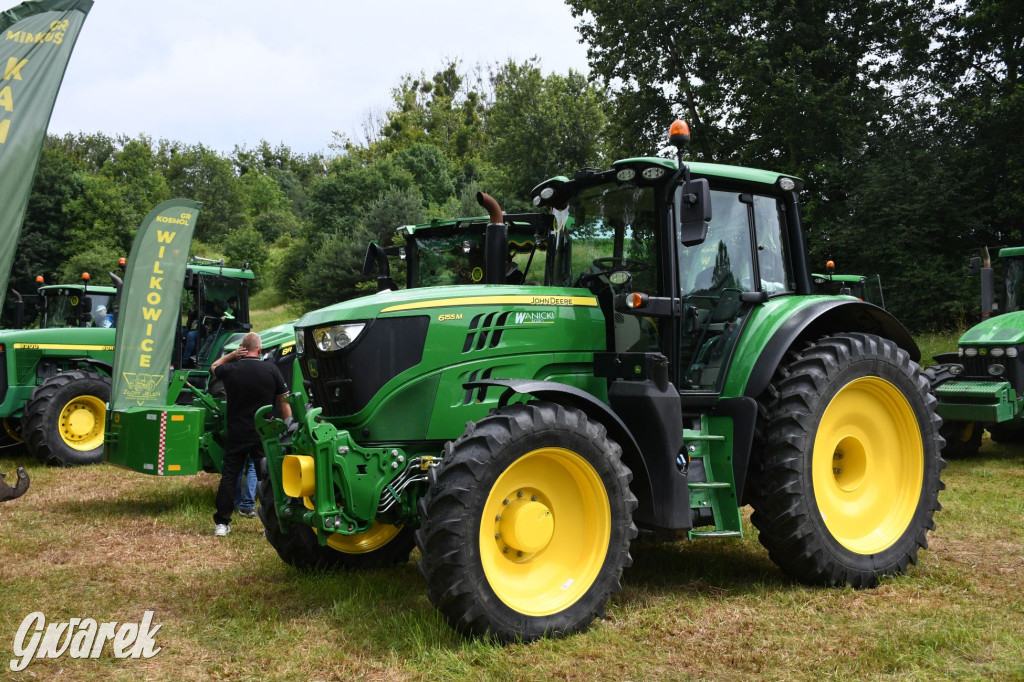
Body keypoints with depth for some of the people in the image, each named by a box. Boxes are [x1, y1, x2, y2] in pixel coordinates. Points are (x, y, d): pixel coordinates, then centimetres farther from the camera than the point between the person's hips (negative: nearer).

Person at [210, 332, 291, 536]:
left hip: (236, 434, 1)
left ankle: (221, 523, 10)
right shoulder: (271, 370, -7)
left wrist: (232, 354, 11)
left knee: (229, 476, 9)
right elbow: (284, 402, -2)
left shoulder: (230, 370, -3)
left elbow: (214, 366, 23)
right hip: (264, 435, -1)